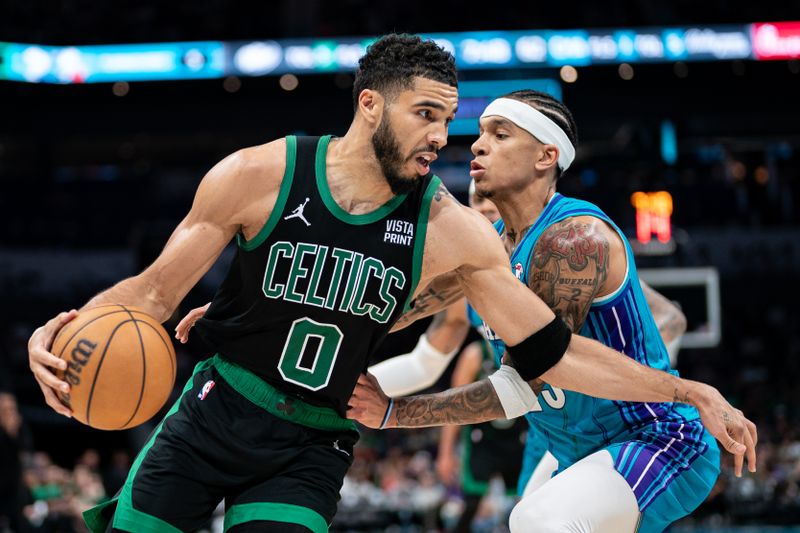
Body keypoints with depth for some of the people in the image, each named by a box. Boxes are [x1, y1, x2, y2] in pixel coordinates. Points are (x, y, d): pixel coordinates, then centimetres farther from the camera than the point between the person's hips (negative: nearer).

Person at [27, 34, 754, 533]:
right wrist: (70, 328, -24)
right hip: (212, 416, 0)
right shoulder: (259, 176, -12)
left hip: (312, 450, 0)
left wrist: (688, 392, -8)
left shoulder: (452, 234, -10)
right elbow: (158, 289, -5)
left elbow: (553, 354, -5)